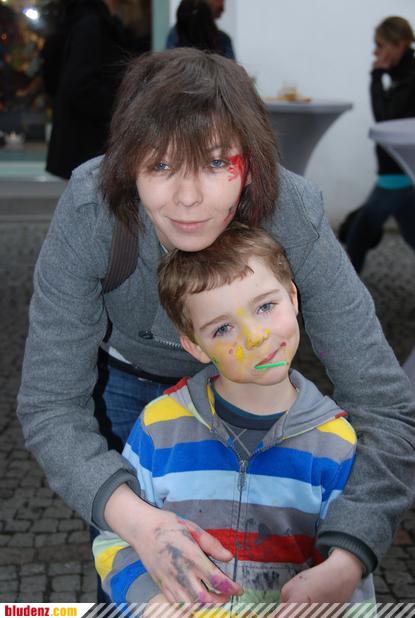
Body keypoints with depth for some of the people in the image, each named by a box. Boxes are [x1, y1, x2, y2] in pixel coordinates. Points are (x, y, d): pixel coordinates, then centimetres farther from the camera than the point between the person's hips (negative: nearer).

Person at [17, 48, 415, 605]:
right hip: (126, 374, 0)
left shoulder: (295, 218, -37)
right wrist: (131, 517, -52)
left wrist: (341, 568, -51)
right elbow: (50, 407, -33)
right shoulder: (89, 213, -37)